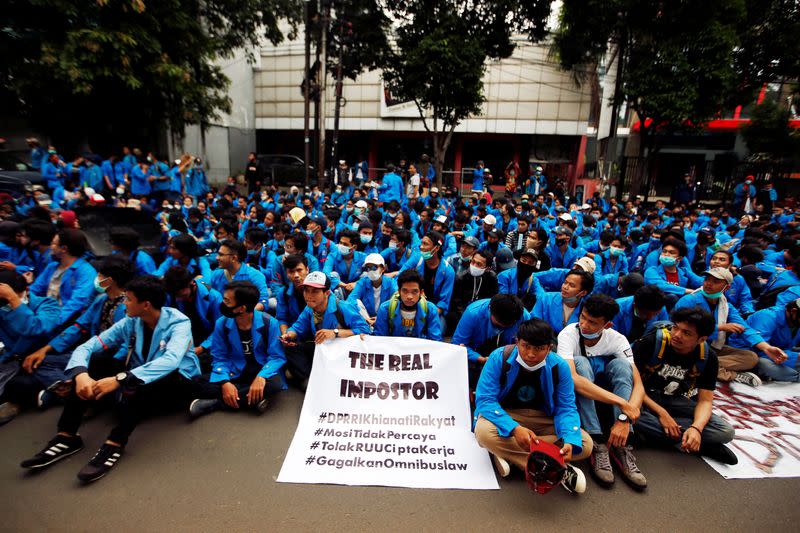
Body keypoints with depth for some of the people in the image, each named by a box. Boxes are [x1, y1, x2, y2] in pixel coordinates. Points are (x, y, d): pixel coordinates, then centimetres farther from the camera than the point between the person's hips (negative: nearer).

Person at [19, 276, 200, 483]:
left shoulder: (179, 323, -20)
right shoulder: (130, 323, -4)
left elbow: (170, 361, -38)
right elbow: (87, 347, -9)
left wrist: (120, 379, -46)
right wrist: (80, 374, -31)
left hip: (175, 382, -5)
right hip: (140, 379, 6)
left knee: (147, 380, -38)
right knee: (92, 365, -13)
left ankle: (115, 444, -32)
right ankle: (66, 437, -14)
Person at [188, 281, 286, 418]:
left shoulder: (269, 323, -15)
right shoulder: (221, 324, -6)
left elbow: (277, 356, -14)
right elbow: (219, 358, -3)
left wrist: (261, 377, -34)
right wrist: (224, 382, -23)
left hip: (261, 370, -2)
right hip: (234, 372, 2)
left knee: (274, 383, -36)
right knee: (198, 384, -21)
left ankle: (214, 402, -22)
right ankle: (253, 399, -27)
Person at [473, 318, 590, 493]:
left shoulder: (559, 366, -13)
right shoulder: (499, 357, -21)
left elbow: (566, 408, -9)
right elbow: (485, 399, -22)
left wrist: (569, 441, -30)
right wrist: (514, 429, -37)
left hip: (542, 419, 3)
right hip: (505, 415, -2)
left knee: (585, 444, -19)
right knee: (484, 431, -35)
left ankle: (508, 452, -21)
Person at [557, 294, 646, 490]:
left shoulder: (617, 340, -13)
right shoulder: (568, 334, -23)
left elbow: (638, 384, -20)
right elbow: (572, 378, -38)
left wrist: (624, 418, -36)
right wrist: (622, 402, -40)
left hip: (604, 398, 3)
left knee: (621, 363, -24)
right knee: (580, 362, -32)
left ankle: (622, 448, -29)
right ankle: (597, 444, -33)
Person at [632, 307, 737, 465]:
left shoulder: (707, 358, -7)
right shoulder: (651, 342, -20)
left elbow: (705, 400, -7)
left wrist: (696, 428, -27)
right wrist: (661, 413, -23)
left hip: (676, 401, 3)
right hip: (645, 398, -2)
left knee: (726, 432, -18)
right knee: (630, 414, -38)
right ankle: (704, 445, -20)